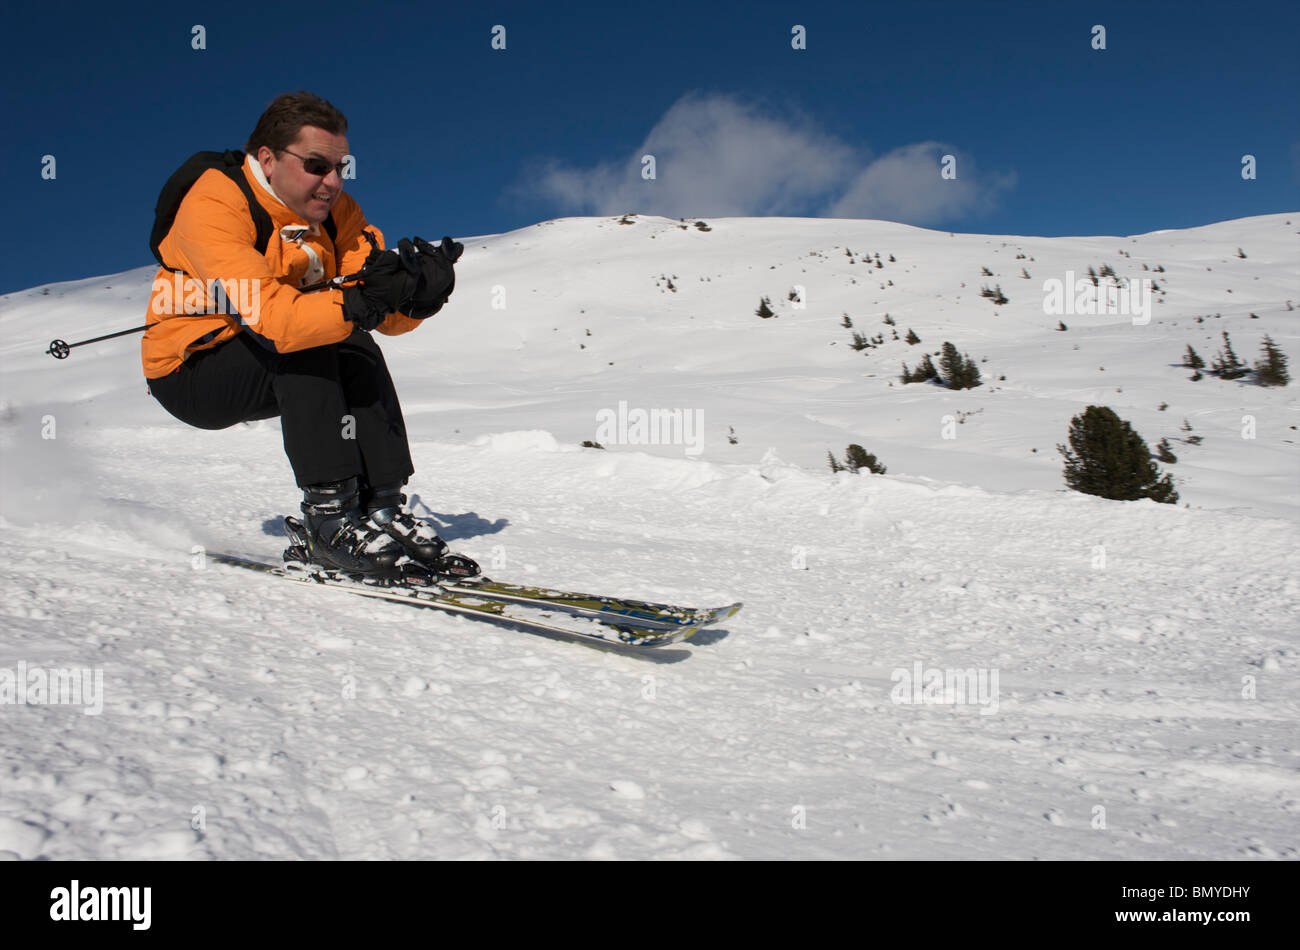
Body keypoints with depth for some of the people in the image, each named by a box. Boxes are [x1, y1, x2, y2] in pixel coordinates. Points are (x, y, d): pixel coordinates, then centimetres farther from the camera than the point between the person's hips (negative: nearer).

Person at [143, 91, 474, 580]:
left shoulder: (334, 210, -4)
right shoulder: (214, 205, -24)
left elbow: (387, 318, -15)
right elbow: (272, 316, -40)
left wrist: (418, 294, -37)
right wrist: (360, 303, -52)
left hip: (269, 371, 6)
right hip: (188, 371, -6)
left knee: (356, 350, -17)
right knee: (303, 346, -29)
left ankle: (383, 507, -18)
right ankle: (330, 518, -31)